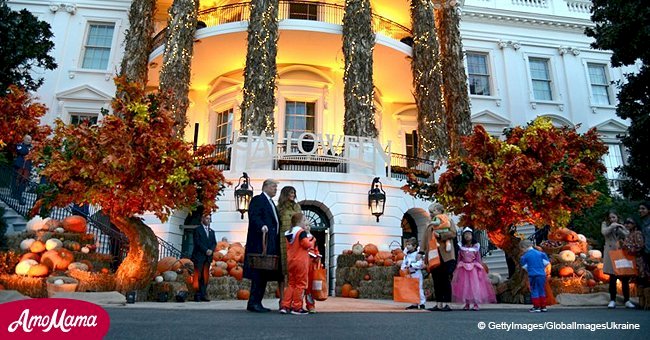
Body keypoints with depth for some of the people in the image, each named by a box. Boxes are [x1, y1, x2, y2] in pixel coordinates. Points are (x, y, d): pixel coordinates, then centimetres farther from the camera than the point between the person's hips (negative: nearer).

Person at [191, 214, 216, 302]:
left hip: (208, 257, 5)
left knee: (205, 276, 2)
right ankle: (197, 295, -3)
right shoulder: (197, 230, 3)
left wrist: (211, 250, -6)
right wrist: (206, 250, -14)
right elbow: (197, 242, -8)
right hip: (199, 256, -5)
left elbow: (214, 243, 13)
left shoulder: (212, 231, 21)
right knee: (198, 276, -6)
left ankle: (203, 295, 3)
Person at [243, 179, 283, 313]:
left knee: (265, 274, 9)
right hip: (261, 242, -9)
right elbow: (253, 216, -18)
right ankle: (253, 303, -3)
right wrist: (262, 226, -35)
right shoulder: (257, 200, -4)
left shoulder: (271, 203, 24)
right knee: (259, 273, -8)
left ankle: (257, 302, 15)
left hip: (271, 244, 9)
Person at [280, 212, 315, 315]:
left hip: (291, 261, 8)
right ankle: (297, 307, 4)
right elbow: (307, 244, -21)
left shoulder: (289, 233, 14)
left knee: (291, 284, 15)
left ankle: (285, 306, 11)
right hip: (301, 261, -8)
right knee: (300, 284, 0)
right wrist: (312, 239, -2)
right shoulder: (302, 232, -12)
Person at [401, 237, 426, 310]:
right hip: (409, 274, 8)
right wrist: (403, 269, -4)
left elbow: (419, 264, -21)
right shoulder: (407, 254, 9)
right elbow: (404, 263, 11)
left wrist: (410, 265, -25)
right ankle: (415, 304, 17)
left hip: (416, 274, -7)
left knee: (419, 288, -4)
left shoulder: (418, 254, -13)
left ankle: (422, 303, 4)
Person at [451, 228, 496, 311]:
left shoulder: (476, 246, 1)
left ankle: (476, 304, 3)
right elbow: (459, 259, 7)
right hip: (463, 268, 1)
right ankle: (467, 304, 9)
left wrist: (480, 269, 0)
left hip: (474, 268, -1)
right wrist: (457, 268, 5)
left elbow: (478, 259, 4)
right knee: (464, 285, 0)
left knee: (475, 285, -4)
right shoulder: (461, 246, 4)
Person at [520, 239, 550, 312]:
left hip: (533, 275, -4)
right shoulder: (540, 253, 4)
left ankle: (536, 307, 2)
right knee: (542, 290, 15)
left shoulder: (525, 256, -5)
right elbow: (546, 262, 5)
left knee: (534, 291, 4)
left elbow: (524, 266, 2)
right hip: (542, 275, 4)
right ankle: (543, 306, 19)